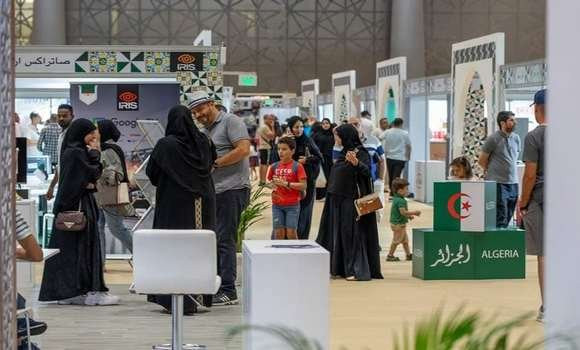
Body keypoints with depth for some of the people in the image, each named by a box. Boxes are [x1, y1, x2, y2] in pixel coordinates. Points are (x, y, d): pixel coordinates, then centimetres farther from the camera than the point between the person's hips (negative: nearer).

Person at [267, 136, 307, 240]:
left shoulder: (297, 166, -5)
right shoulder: (274, 166, 7)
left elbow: (303, 186, -11)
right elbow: (268, 181, 20)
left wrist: (286, 183, -17)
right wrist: (273, 184, -2)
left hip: (292, 205, -4)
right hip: (277, 205, 4)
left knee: (291, 233, -6)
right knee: (278, 233, 4)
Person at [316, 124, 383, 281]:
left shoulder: (360, 153, -12)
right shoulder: (344, 153, 13)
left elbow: (367, 171, -30)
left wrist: (356, 163, -47)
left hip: (352, 201, -9)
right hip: (338, 200, 9)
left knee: (353, 233, -7)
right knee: (338, 233, 11)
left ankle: (357, 270, -3)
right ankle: (340, 267, 18)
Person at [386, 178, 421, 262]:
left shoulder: (396, 199, 9)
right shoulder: (401, 201, -23)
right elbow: (403, 212, -31)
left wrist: (408, 216, 15)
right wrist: (414, 213, -23)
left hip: (400, 224, 10)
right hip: (398, 224, -10)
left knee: (405, 240, 16)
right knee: (396, 240, 0)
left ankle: (408, 255, 23)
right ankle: (390, 255, 8)